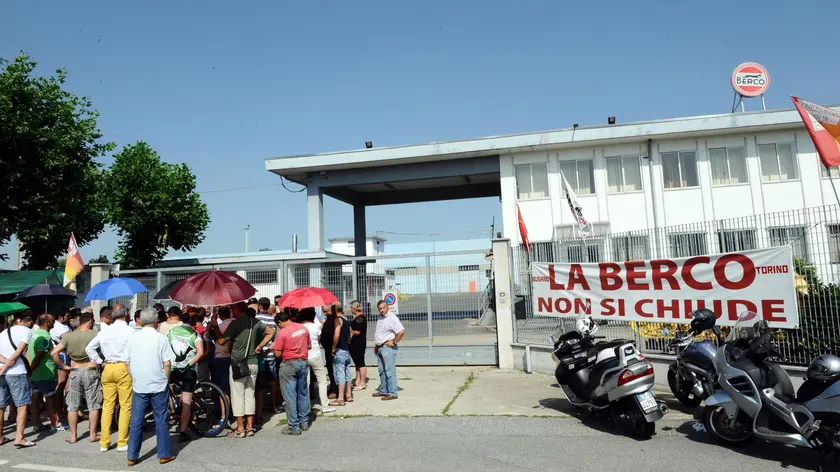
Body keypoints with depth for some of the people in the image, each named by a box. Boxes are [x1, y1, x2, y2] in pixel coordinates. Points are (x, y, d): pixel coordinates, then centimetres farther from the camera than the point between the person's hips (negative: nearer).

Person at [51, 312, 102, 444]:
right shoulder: (94, 334, -9)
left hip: (74, 372, 2)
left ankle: (73, 436, 18)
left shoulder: (69, 336, -1)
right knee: (93, 405, 8)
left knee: (72, 406, 13)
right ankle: (93, 435, 12)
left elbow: (54, 352, -5)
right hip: (91, 371, -2)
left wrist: (63, 366, 3)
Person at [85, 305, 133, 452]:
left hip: (107, 368, 5)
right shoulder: (129, 331, -10)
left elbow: (89, 348, 10)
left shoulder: (105, 331, 7)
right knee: (125, 406, 3)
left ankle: (104, 442, 17)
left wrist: (100, 362, 9)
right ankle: (122, 443, 6)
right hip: (124, 368, -5)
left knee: (107, 405, 11)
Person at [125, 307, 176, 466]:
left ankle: (132, 456, 15)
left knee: (136, 422, 11)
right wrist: (165, 379, 4)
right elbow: (167, 364, -11)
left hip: (138, 386, 3)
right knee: (161, 421, 7)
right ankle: (164, 454, 15)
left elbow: (128, 362, 6)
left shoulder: (133, 337, 1)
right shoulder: (161, 338, -10)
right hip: (158, 386, -3)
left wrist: (135, 379, 17)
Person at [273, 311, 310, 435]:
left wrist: (275, 347, 8)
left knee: (290, 396, 0)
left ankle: (294, 427, 1)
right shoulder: (303, 328, 4)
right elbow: (309, 346, 12)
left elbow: (278, 354, -11)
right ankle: (304, 422, 24)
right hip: (303, 362, 6)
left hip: (289, 364, -6)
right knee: (303, 393, 15)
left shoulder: (282, 332, -14)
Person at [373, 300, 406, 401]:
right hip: (380, 348, 9)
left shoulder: (392, 318, -14)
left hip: (388, 347, -9)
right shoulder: (380, 318, 14)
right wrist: (376, 345, 18)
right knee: (382, 371, 15)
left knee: (390, 371, -8)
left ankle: (393, 393, -5)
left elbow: (401, 331, -24)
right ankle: (383, 390, 24)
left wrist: (394, 342, -17)